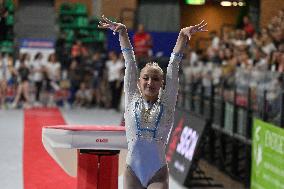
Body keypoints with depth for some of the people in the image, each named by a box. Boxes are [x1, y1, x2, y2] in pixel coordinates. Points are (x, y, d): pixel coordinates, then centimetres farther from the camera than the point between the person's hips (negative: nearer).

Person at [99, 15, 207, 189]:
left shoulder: (166, 103, 4)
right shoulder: (132, 99, 7)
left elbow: (173, 65, -1)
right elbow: (130, 62, 5)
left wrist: (183, 35, -5)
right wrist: (122, 32, 2)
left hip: (158, 173, -1)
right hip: (133, 172, 2)